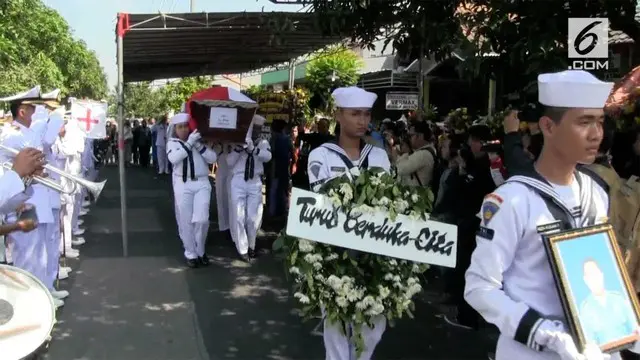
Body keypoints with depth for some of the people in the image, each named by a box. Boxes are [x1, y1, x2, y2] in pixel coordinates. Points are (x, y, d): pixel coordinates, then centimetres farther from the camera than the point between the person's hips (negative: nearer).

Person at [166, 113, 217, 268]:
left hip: (202, 183, 1)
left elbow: (212, 158, 0)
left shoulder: (199, 140, 9)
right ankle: (191, 253, 18)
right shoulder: (172, 143, 5)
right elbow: (174, 158, -16)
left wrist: (198, 145, -10)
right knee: (186, 221, 4)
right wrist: (189, 143, -17)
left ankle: (200, 251, 15)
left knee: (202, 219, -6)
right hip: (183, 184, -1)